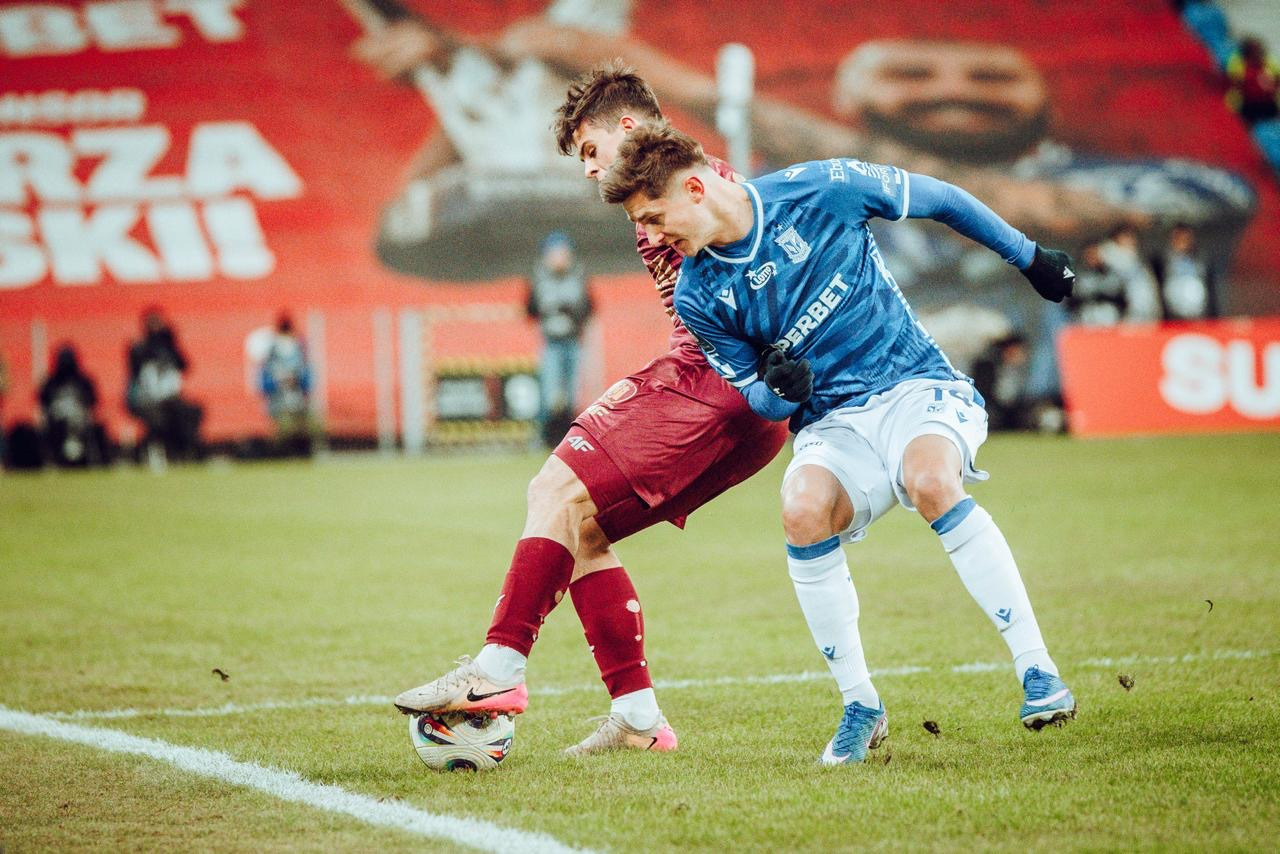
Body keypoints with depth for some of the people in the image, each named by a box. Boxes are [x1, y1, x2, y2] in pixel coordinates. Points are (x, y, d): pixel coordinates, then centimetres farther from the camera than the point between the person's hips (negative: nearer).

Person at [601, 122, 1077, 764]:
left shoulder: (818, 189, -11)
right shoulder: (698, 297, -2)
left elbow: (940, 200, 4)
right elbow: (760, 401, 7)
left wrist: (1031, 258, 12)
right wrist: (780, 389, -18)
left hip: (916, 388, -2)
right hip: (831, 426, 2)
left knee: (931, 482, -35)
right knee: (802, 511, -30)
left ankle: (1037, 674, -28)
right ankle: (859, 705, -14)